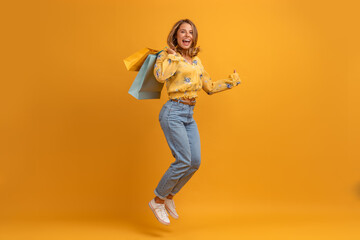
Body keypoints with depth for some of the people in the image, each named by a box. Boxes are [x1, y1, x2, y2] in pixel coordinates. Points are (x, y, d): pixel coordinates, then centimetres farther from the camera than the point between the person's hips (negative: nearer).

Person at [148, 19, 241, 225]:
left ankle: (169, 196, 23)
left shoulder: (196, 60, 17)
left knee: (195, 162, 3)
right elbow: (160, 76, -26)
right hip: (174, 112, -7)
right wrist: (172, 55, -13)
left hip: (189, 115, 7)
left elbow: (210, 87, 23)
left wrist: (232, 81, 19)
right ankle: (157, 201, 6)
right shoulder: (167, 55, -3)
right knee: (183, 161, -12)